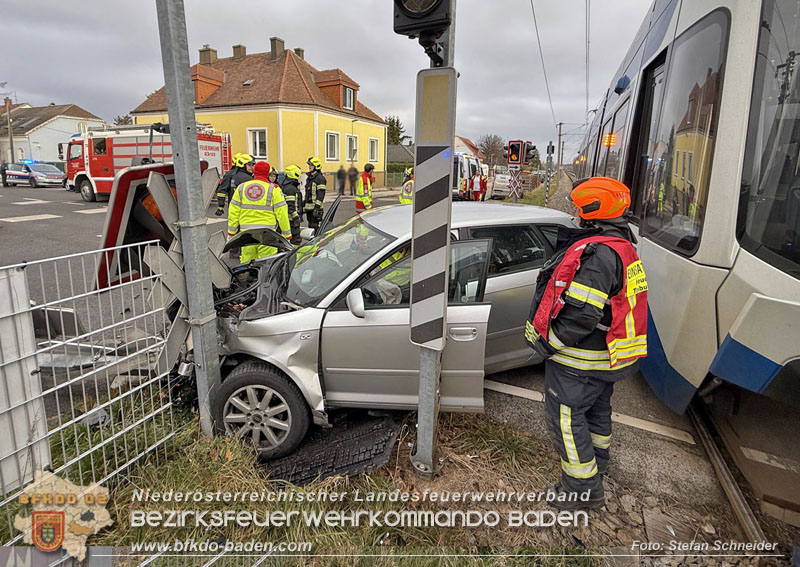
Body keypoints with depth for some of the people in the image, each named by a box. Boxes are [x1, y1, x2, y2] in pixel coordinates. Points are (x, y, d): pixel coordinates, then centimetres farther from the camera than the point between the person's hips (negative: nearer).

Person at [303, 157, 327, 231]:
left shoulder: (320, 178, -9)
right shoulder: (308, 178, 19)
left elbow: (321, 194, -16)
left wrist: (317, 207, -22)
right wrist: (304, 206, 21)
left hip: (315, 207, -9)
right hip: (308, 207, 9)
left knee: (315, 226, -10)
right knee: (310, 226, 13)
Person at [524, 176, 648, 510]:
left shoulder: (596, 254, -27)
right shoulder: (622, 246, 8)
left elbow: (581, 314, -32)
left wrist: (548, 342, -21)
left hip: (579, 361, -11)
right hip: (607, 355, 11)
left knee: (565, 416, 3)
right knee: (597, 408, 26)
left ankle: (583, 489, 17)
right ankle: (597, 466, 49)